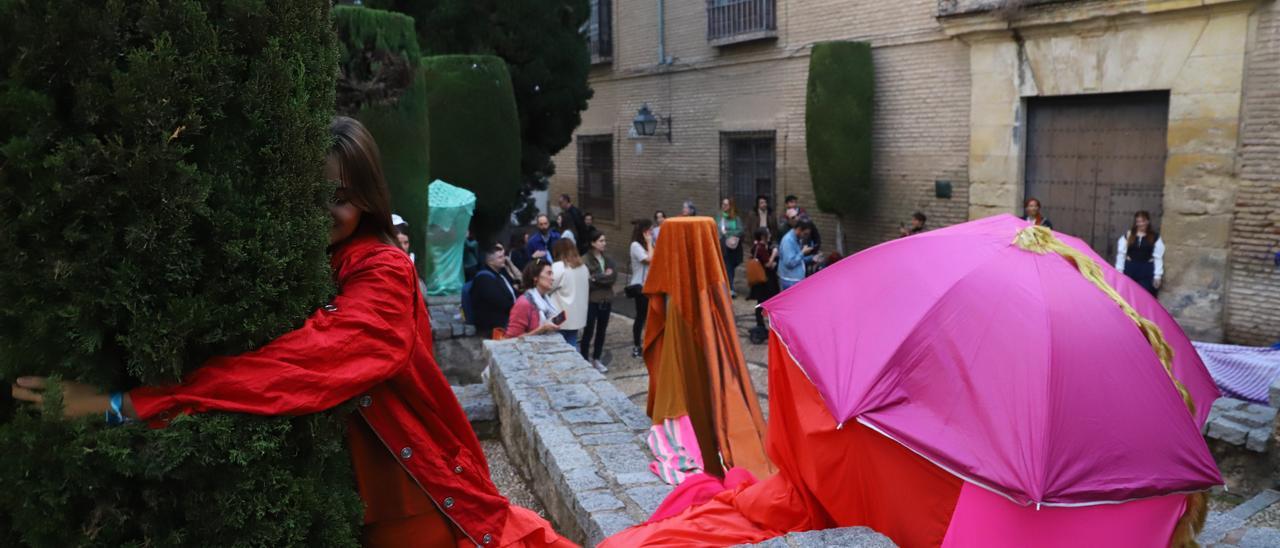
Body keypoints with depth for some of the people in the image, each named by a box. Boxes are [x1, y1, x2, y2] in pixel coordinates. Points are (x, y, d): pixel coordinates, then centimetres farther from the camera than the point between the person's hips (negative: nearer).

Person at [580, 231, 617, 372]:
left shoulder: (608, 260, 11)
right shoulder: (585, 260, -8)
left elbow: (614, 277, -3)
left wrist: (597, 278, -14)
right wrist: (605, 276, -12)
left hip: (606, 300, 6)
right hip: (591, 300, -6)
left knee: (601, 330, 12)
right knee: (588, 331, -1)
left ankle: (596, 359, 24)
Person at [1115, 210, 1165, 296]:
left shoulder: (1155, 237, 1)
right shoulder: (1128, 235, 4)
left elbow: (1158, 257, -1)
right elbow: (1121, 254, 4)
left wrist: (1157, 276, -6)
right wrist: (1119, 271, -1)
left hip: (1147, 271, -2)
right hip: (1130, 269, 2)